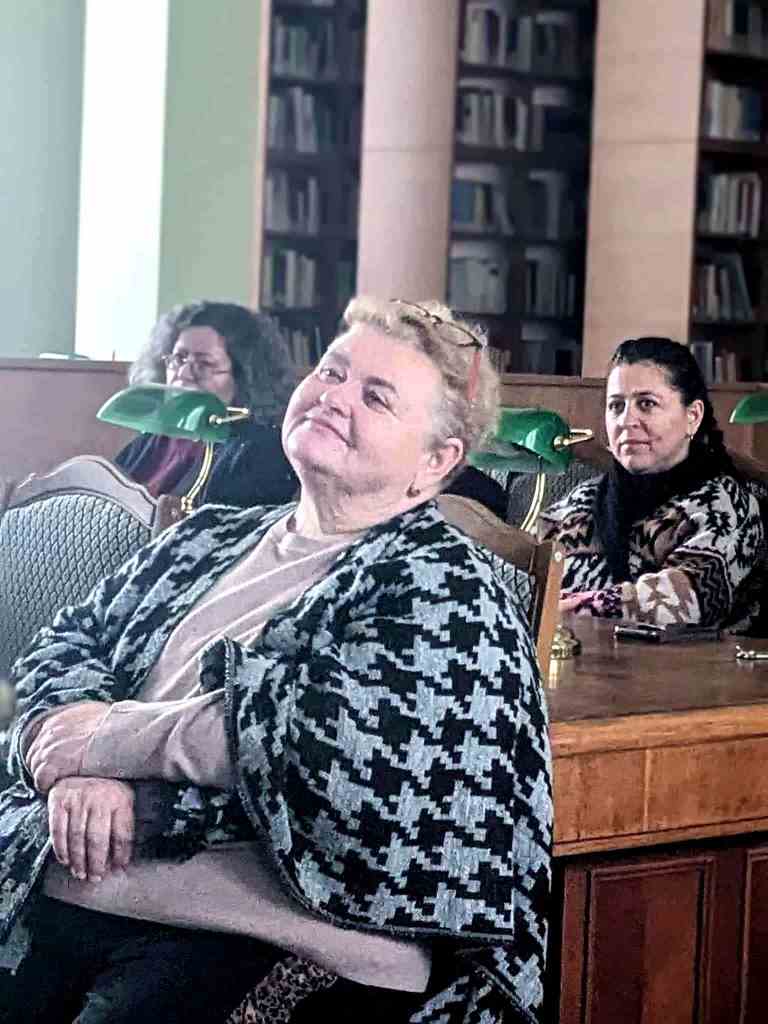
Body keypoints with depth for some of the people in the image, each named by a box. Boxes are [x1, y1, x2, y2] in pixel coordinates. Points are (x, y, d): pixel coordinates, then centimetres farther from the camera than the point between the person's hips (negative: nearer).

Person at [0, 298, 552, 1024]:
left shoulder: (445, 587, -2)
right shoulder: (211, 538, 20)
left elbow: (357, 743, -18)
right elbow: (67, 643, 16)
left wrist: (111, 736, -9)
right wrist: (75, 762, -7)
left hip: (262, 948, -5)